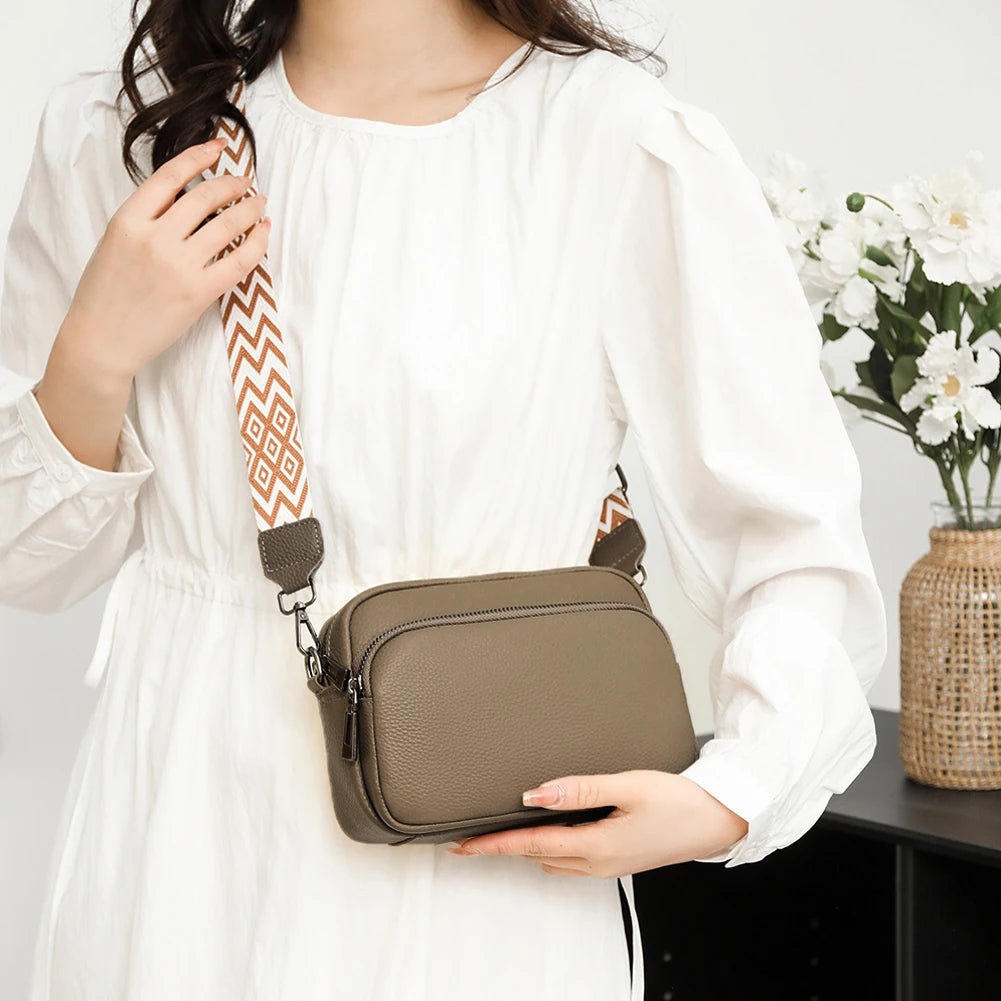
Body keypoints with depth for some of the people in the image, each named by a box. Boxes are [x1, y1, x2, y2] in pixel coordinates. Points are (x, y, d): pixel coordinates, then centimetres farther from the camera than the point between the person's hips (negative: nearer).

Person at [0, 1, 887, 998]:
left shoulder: (634, 154, -11)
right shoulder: (112, 137, 0)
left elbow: (803, 554, -6)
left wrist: (726, 799, -21)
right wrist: (95, 358, -12)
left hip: (477, 892, -2)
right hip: (176, 852, 3)